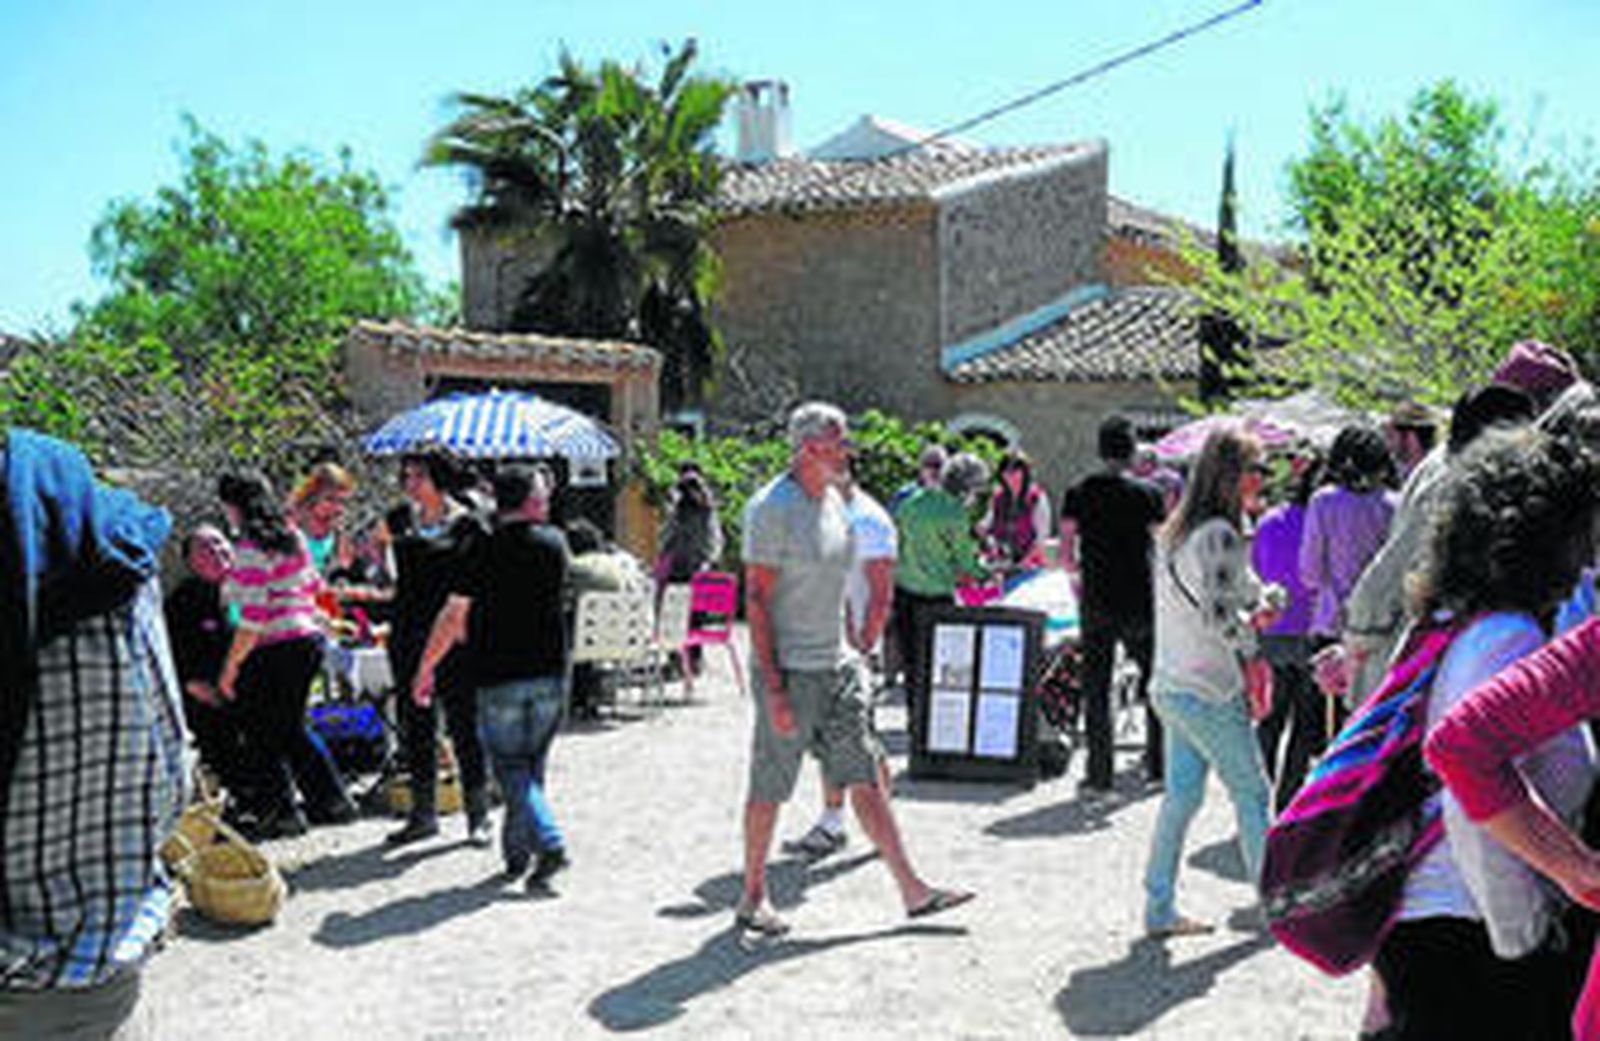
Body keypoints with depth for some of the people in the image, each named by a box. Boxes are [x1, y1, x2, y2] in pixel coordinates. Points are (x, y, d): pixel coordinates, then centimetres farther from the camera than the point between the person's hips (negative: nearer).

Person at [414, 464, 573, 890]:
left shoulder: (486, 550, -9)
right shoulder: (555, 543, 2)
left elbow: (453, 617, -9)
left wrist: (426, 669, 2)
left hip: (500, 677, -4)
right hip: (551, 673, 4)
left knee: (512, 769, 2)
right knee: (531, 766, 15)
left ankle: (549, 843, -12)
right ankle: (517, 850, 21)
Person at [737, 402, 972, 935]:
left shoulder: (834, 501, 11)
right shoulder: (771, 508, -14)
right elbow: (756, 599, -16)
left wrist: (852, 650, 18)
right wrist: (773, 688, -20)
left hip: (835, 666, 7)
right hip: (789, 670, -7)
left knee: (864, 778, 8)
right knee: (769, 789, 3)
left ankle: (912, 888, 11)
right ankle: (752, 899, 17)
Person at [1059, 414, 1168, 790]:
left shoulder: (1078, 493, 0)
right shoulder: (1148, 494, -3)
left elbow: (1065, 555, -2)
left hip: (1095, 602, 1)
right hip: (1139, 602, -1)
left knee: (1096, 689, 5)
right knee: (1155, 683, 15)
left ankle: (1099, 773, 5)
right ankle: (1157, 764, 18)